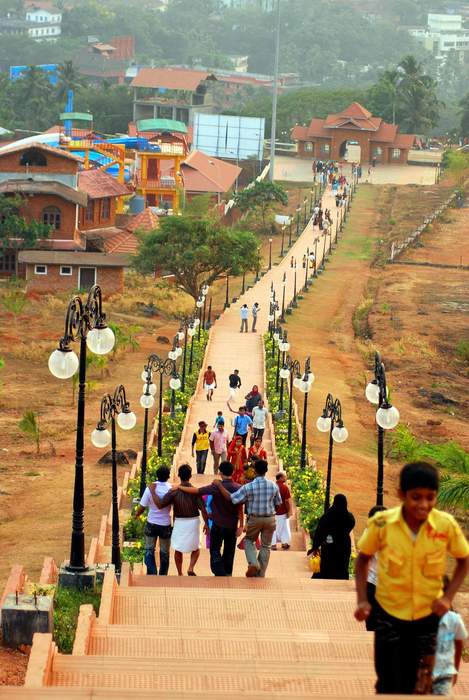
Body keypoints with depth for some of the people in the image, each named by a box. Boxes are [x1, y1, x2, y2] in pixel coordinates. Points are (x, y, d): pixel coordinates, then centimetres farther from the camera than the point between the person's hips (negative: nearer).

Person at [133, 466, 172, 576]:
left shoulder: (150, 488, -13)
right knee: (164, 552, 15)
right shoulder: (171, 489, -13)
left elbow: (142, 507, -8)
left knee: (149, 550, 11)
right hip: (165, 525, 0)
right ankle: (163, 576, 23)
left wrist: (136, 515, 13)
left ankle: (152, 573, -3)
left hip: (151, 523, 0)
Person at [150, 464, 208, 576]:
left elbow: (160, 504, -17)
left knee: (178, 549, 15)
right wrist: (206, 524, 0)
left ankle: (180, 574, 18)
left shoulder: (174, 491, -11)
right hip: (193, 522, 0)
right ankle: (191, 568, -1)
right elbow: (203, 509, -12)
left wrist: (152, 491, -7)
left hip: (179, 522, 0)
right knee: (196, 548, 19)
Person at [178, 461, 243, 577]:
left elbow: (196, 491, -14)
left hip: (218, 525, -3)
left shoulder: (216, 487, -16)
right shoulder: (238, 488, -7)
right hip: (232, 526, 3)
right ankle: (228, 574, 20)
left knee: (215, 551, 7)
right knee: (229, 553, 14)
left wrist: (179, 487, -3)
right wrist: (241, 525, 4)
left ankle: (220, 575, -7)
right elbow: (240, 509, -3)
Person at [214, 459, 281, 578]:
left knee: (249, 541, 20)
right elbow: (278, 503, 3)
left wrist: (219, 485, -7)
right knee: (265, 546, 13)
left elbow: (231, 498, -16)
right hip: (270, 519, 2)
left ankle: (253, 563, -5)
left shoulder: (248, 487, -17)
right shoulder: (273, 486, -8)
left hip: (254, 519, -2)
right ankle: (260, 575, 14)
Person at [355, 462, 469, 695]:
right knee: (389, 684, 4)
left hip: (428, 616, 1)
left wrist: (448, 596, -10)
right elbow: (363, 559, 0)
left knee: (420, 686, 10)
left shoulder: (447, 525, -17)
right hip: (389, 613, -1)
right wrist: (362, 600, -9)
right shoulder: (381, 524, -18)